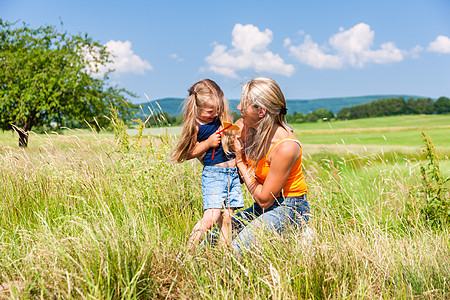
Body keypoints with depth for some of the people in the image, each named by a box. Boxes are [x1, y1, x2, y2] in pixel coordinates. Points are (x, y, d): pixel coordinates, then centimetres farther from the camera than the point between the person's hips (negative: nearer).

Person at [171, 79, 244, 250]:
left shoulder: (220, 119, 10)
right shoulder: (195, 126, -8)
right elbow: (187, 153, -6)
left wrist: (232, 137, 5)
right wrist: (208, 143, -14)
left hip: (232, 171, 6)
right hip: (213, 173, -6)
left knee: (227, 217, 4)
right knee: (211, 218, -16)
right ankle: (188, 250, -3)